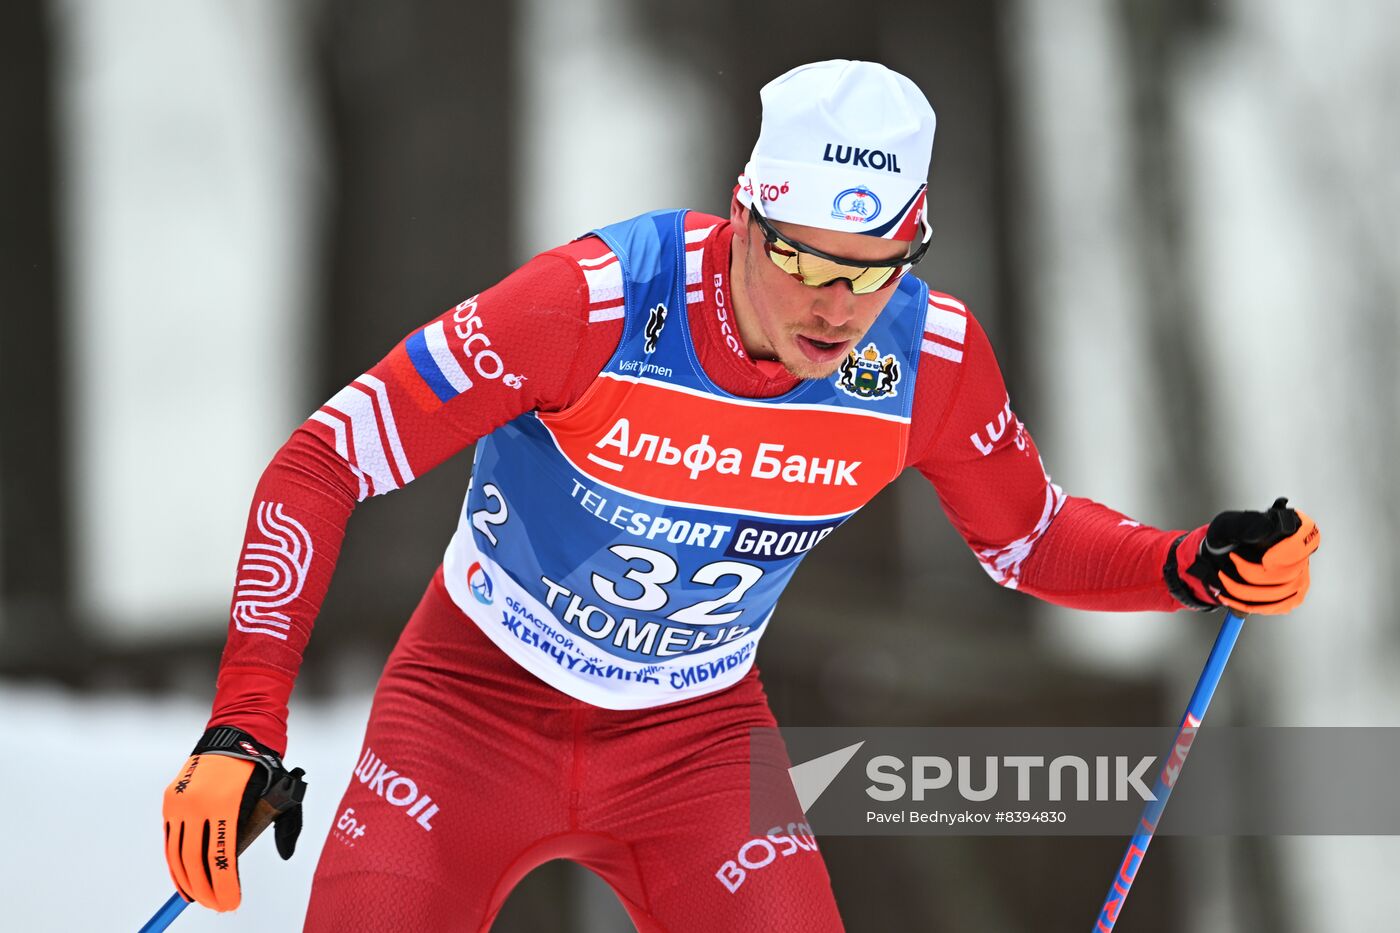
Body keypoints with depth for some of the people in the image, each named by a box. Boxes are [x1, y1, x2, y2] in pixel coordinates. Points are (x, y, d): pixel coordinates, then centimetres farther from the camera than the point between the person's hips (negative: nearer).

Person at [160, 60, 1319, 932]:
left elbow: (1029, 538, 3)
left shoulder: (929, 357, -18)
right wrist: (244, 724, -34)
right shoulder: (601, 302, -30)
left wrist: (1190, 566, -18)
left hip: (695, 739, 3)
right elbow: (324, 464, -25)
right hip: (480, 705, -2)